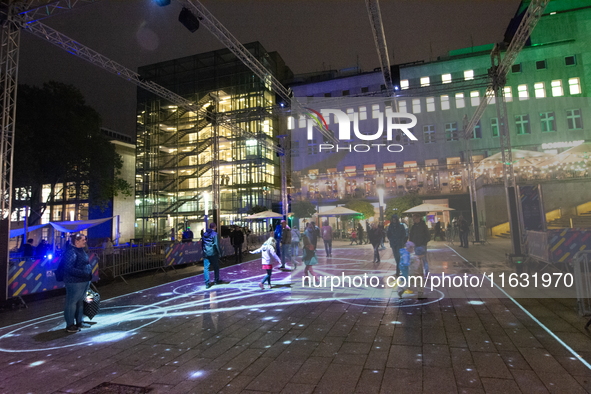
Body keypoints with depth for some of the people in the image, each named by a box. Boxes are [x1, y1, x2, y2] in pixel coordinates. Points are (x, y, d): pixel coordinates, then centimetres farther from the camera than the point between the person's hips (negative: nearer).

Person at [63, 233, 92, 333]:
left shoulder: (80, 250, 13)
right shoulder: (71, 252, -19)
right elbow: (70, 269, -24)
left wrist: (89, 275, 13)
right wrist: (85, 274, -25)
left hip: (84, 281, 10)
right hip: (74, 282, -10)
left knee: (80, 302, 19)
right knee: (72, 302, 2)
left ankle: (79, 322, 31)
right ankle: (70, 325, 14)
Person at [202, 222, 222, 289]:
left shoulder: (205, 234, 10)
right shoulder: (214, 234, -8)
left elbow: (202, 243, 14)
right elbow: (216, 244, -13)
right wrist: (219, 252, -7)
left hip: (205, 253, 4)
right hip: (213, 253, -4)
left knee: (206, 268, 3)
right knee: (216, 267, 12)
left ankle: (207, 283, -1)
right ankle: (217, 280, 20)